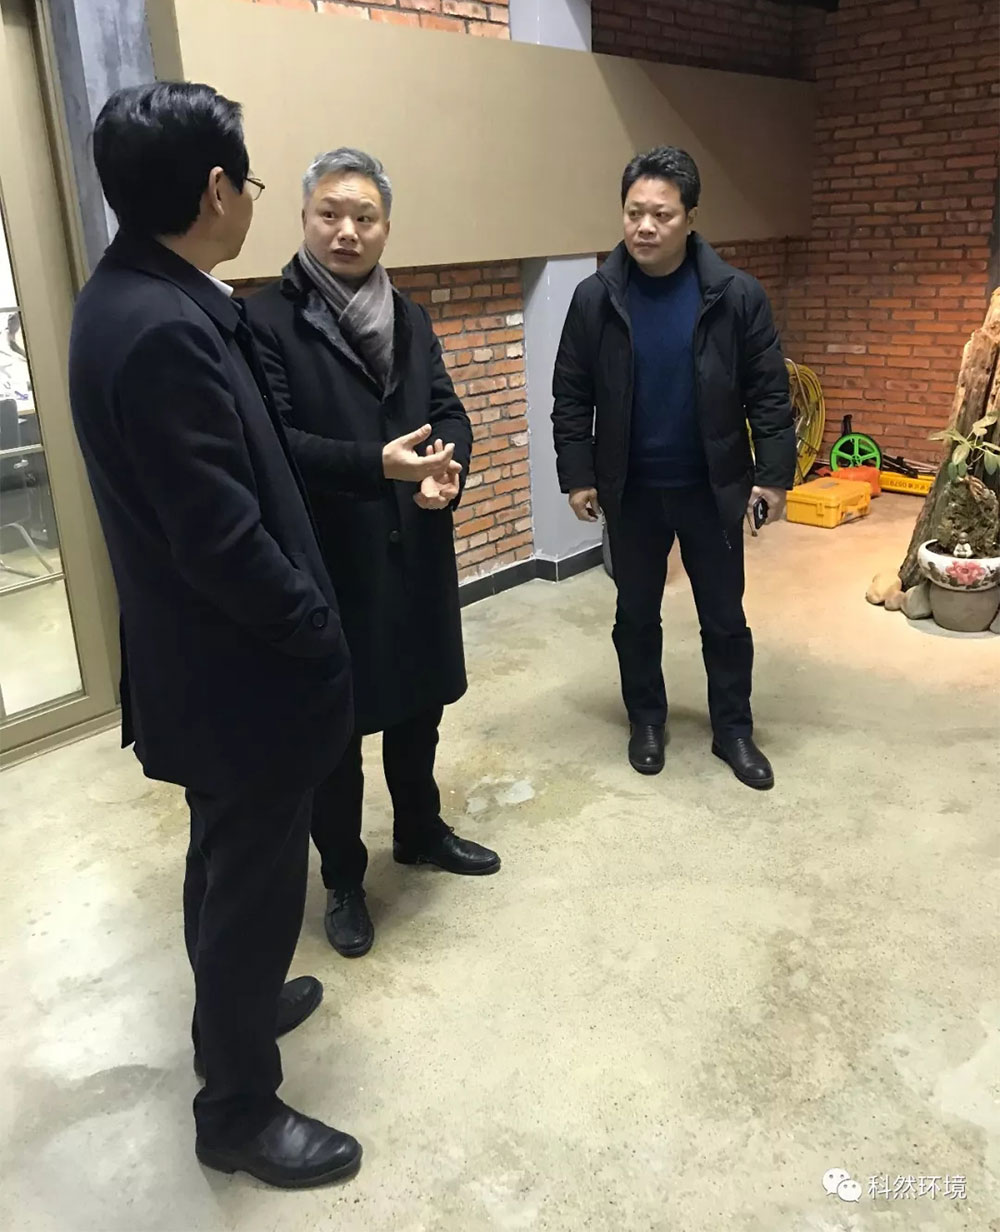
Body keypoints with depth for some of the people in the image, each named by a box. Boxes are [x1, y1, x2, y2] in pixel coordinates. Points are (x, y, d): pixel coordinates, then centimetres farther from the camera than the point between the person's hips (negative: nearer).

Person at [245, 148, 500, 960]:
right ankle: (343, 879, 29)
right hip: (324, 562, -6)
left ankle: (421, 831, 44)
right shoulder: (267, 320, -10)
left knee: (418, 708, 20)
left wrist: (448, 471, -15)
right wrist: (376, 465, -29)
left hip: (415, 553, 6)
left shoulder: (409, 317, 11)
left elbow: (448, 410, 7)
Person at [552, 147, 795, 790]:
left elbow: (768, 393, -4)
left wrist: (775, 473, -6)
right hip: (630, 489, 1)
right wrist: (578, 475, -3)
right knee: (636, 614, 14)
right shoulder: (595, 298, -6)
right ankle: (647, 719, 33)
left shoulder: (736, 295, -9)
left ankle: (733, 728, 28)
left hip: (713, 487, -1)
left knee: (725, 617, 10)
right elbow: (571, 397, 0)